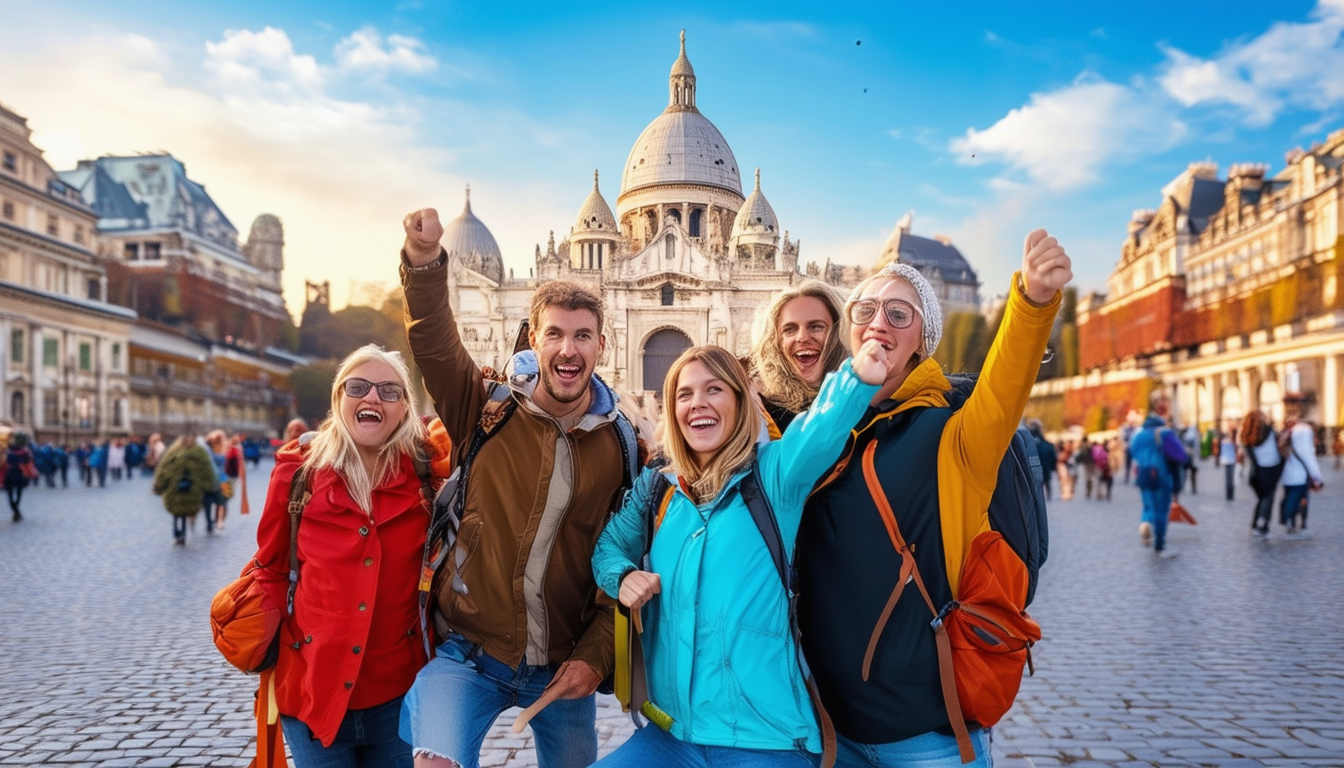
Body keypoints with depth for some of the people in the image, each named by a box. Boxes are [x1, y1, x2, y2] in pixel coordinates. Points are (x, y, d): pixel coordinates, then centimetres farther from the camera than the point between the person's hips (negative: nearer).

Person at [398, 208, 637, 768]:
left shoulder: (620, 444, -4)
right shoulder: (490, 410, -6)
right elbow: (433, 341, -22)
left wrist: (595, 655, -7)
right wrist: (424, 262, -37)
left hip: (565, 665, 2)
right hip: (469, 653, -2)